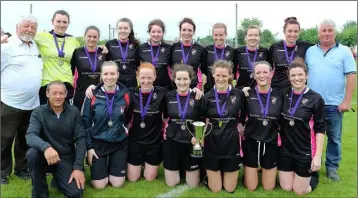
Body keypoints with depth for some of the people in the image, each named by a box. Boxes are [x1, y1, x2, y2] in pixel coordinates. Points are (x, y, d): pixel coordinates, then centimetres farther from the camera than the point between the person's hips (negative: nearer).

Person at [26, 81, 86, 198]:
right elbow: (30, 136, -25)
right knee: (32, 153, -34)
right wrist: (46, 147, -47)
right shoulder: (38, 112, -9)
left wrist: (78, 167, -16)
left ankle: (58, 179, 19)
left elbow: (80, 139, -7)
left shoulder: (74, 112, -5)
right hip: (45, 156, 0)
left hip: (66, 158, 1)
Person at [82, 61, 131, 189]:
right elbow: (86, 122, -5)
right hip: (98, 143, -1)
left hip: (120, 143, 1)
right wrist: (89, 146, -7)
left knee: (117, 184, 4)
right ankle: (103, 167, 31)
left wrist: (126, 129, -3)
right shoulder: (93, 95, -10)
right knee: (98, 185, 1)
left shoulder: (125, 93, -6)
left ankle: (111, 166, 35)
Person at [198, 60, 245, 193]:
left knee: (230, 189, 11)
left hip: (231, 142, 0)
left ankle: (224, 173, 41)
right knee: (215, 189, 7)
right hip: (212, 143, 0)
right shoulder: (207, 97, -5)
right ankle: (209, 175, 38)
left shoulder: (239, 94, -6)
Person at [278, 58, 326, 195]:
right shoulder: (283, 95, -2)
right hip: (285, 149, 3)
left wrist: (318, 155, -14)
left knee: (300, 191, 9)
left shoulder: (316, 98, -12)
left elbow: (320, 129, -10)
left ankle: (313, 174, 37)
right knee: (286, 188, 13)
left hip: (305, 151, -3)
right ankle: (304, 174, 41)